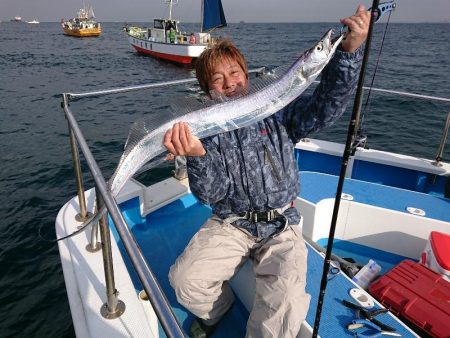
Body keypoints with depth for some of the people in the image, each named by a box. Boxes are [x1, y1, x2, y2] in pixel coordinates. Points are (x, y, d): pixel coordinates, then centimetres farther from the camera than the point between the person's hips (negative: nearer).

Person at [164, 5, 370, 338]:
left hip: (281, 226, -1)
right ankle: (217, 309, 20)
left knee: (284, 305, -24)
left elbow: (326, 106, -15)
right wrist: (197, 155, -31)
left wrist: (349, 51, -28)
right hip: (230, 225, 1)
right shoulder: (205, 128, -2)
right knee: (185, 279, -16)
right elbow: (212, 194, -11)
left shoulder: (277, 111, 0)